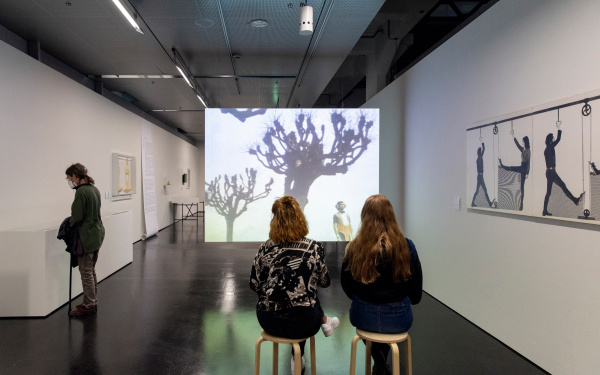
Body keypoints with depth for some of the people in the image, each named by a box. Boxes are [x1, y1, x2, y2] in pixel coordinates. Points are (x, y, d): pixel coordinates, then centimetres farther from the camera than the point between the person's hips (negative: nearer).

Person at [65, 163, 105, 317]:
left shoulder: (81, 192, -18)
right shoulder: (94, 189, 10)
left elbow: (77, 217, -18)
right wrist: (72, 222, 16)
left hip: (86, 237, -9)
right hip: (97, 234, 9)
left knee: (86, 272, 1)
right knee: (91, 270, 18)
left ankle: (89, 305, 10)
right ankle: (91, 302, 27)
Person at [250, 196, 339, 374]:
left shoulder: (265, 248, -6)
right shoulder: (313, 248, -11)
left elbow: (254, 284, 2)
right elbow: (324, 282, 2)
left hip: (268, 322, 3)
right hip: (301, 323, -2)